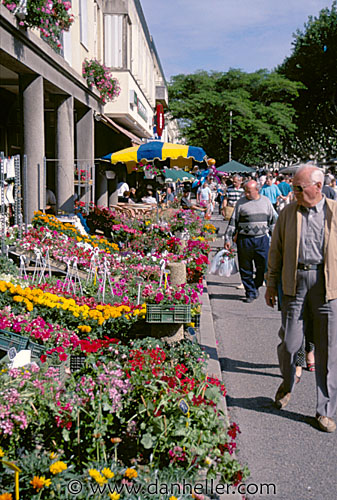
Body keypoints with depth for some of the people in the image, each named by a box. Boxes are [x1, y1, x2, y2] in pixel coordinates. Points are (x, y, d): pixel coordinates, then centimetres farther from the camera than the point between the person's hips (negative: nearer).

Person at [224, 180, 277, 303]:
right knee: (245, 268, 3)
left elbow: (272, 220, 16)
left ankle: (255, 286, 24)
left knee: (263, 267, 0)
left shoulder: (266, 201, 9)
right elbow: (233, 221, 4)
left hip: (262, 239, 1)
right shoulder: (241, 202, 3)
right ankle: (250, 293, 15)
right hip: (244, 239, -1)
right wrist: (228, 239, 0)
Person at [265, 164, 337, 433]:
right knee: (289, 343, 2)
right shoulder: (288, 213, 7)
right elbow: (276, 250, 12)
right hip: (294, 282, 1)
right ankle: (287, 383, 35)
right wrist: (271, 284, 11)